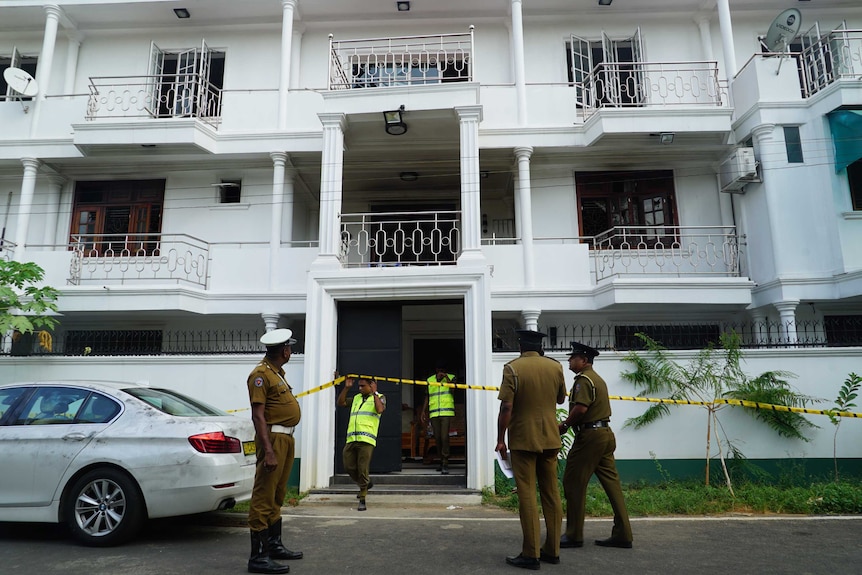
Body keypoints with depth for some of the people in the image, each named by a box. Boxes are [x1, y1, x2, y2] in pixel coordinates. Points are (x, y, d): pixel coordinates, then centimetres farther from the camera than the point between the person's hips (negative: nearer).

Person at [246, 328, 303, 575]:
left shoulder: (277, 372, 16)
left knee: (277, 496, 18)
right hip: (274, 438, -10)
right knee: (263, 498, -5)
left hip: (287, 438, 10)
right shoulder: (261, 374, -14)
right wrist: (268, 451, -25)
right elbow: (258, 416, -19)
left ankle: (274, 545, 29)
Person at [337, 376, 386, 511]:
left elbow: (380, 409, -11)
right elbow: (341, 402, 19)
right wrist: (346, 387, 10)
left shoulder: (379, 397, 7)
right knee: (349, 467, 6)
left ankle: (362, 500, 4)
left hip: (366, 440, -6)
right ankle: (365, 483, 32)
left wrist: (374, 393, -10)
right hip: (351, 439, 6)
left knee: (363, 469, -6)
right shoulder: (356, 398, 23)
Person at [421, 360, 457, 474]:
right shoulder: (429, 380, 13)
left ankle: (445, 464, -10)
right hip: (434, 413, 3)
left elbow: (454, 388, -12)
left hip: (447, 412, -3)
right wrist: (423, 412, 10)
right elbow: (427, 397, 15)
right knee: (437, 438, 7)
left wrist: (446, 377, -19)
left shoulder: (451, 378, 7)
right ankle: (442, 461, 22)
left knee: (444, 437, -13)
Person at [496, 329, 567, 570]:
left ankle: (531, 554, 4)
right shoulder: (555, 367, 3)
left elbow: (506, 407, -16)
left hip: (523, 440, -5)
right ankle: (552, 550, 20)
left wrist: (500, 439, -8)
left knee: (527, 496, 1)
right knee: (551, 494, 12)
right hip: (550, 439, 5)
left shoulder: (513, 368, -11)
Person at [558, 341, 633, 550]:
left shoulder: (584, 379, -12)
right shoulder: (597, 378, 20)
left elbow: (581, 408, -23)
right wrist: (569, 422, 11)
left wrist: (564, 425, -9)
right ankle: (622, 534, 13)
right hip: (605, 433, 10)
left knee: (573, 483, -1)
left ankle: (573, 535, 6)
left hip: (589, 436, -10)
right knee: (611, 482, 9)